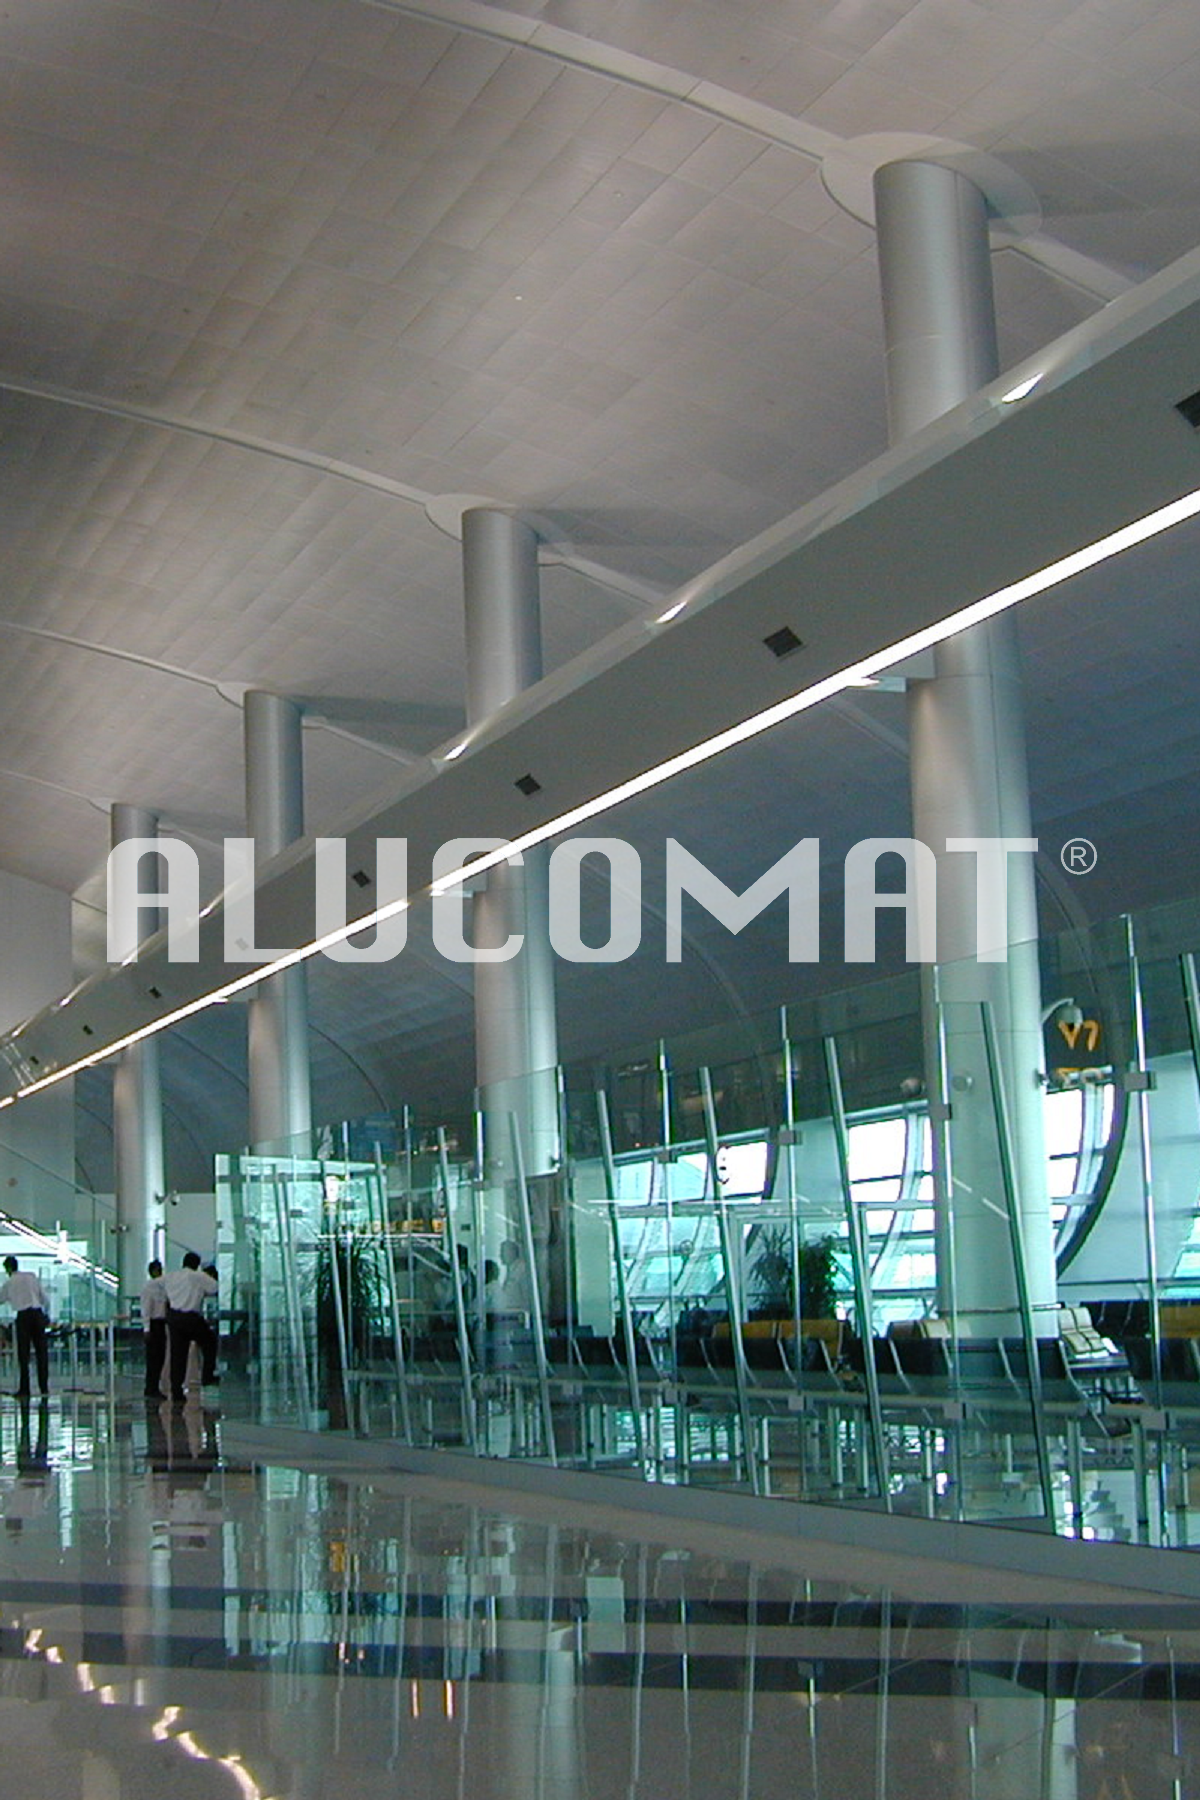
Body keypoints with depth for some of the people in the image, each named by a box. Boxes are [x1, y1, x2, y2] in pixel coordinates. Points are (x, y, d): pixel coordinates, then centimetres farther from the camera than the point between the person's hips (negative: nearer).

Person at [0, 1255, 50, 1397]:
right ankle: (44, 1387, 8)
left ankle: (24, 1389, 0)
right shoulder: (32, 1277, 11)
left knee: (23, 1353, 2)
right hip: (37, 1313, 3)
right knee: (41, 1352, 7)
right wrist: (46, 1313, 25)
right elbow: (45, 1299, 10)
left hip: (23, 1316, -3)